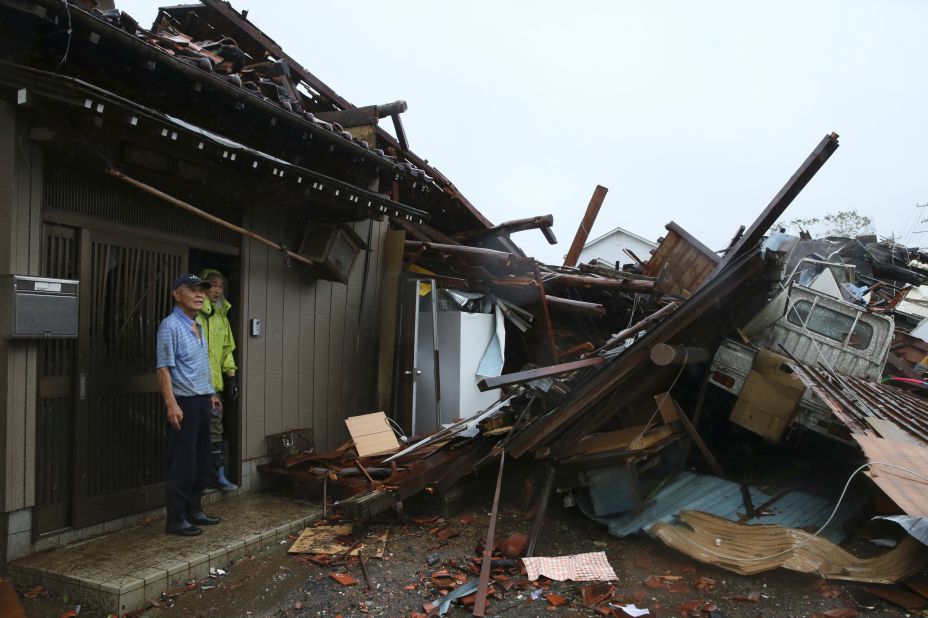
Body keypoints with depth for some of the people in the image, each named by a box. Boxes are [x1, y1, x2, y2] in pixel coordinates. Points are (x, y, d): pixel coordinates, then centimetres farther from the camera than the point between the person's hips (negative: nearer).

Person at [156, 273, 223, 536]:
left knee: (202, 460, 14)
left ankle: (194, 510, 25)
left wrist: (211, 394, 25)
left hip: (202, 401, 9)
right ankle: (176, 518, 8)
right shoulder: (171, 325, -11)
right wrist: (171, 405, -23)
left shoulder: (198, 327, 14)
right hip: (184, 402, -9)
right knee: (183, 463, -3)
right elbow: (164, 368, -17)